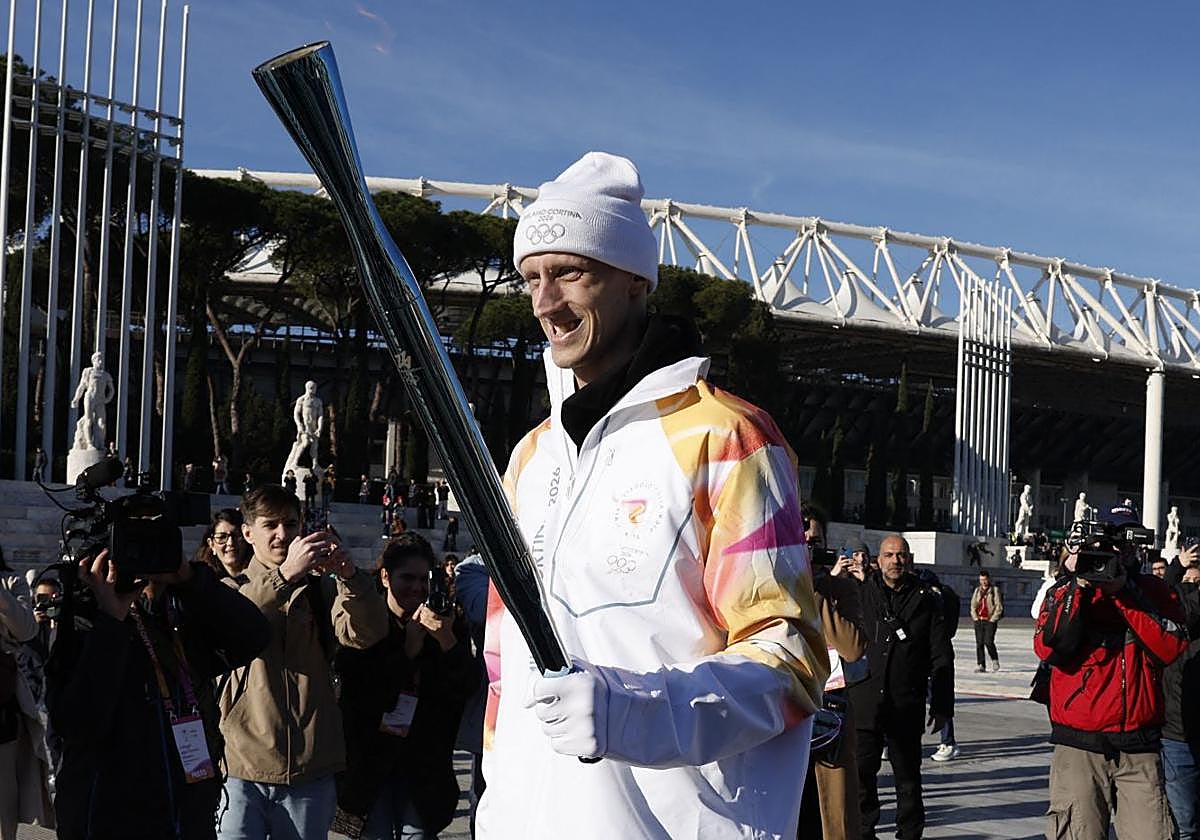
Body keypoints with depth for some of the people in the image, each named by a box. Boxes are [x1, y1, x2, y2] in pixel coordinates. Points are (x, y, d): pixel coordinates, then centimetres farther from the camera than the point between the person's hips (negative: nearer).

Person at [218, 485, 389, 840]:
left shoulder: (320, 589, 13)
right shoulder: (234, 590, 8)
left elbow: (367, 633, -7)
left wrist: (349, 575, -26)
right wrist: (285, 574, -30)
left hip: (310, 769, 2)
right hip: (242, 767, -2)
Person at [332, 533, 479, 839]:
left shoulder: (446, 623, 2)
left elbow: (467, 688, -7)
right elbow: (360, 693, -13)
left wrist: (448, 642, -23)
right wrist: (409, 650, -18)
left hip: (424, 762, 2)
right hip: (369, 756, -2)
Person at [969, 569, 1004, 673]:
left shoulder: (995, 590, 0)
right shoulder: (977, 591, 15)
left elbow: (999, 607, -4)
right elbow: (973, 605, 17)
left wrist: (992, 619, -9)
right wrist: (975, 617, 4)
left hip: (990, 621, -5)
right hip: (978, 621, 5)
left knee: (988, 641, -14)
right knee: (979, 643, 0)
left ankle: (995, 660, 10)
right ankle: (981, 665, 5)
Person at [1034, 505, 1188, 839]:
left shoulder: (1154, 592, 10)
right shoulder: (1066, 592, 7)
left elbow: (1171, 648, -7)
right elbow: (1048, 649, -10)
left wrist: (1125, 592, -12)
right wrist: (1079, 586, -15)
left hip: (1140, 749, 1)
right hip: (1079, 747, -1)